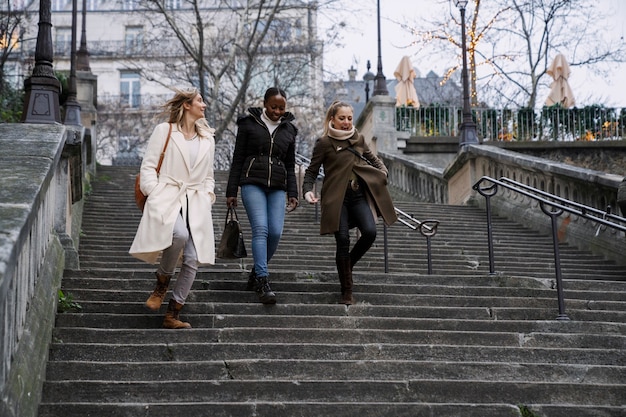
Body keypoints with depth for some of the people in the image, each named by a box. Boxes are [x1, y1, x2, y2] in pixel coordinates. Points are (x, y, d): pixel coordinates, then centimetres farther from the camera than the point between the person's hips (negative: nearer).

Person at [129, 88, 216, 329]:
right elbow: (148, 166, 4)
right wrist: (154, 194, -8)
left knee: (193, 260, -10)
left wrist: (208, 195, 11)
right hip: (167, 198, -5)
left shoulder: (207, 139, 22)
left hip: (196, 204, 5)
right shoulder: (164, 131, 7)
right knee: (179, 234, -35)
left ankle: (173, 315, 1)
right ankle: (162, 283, -8)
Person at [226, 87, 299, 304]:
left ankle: (255, 274, 11)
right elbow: (238, 159, 5)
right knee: (261, 229, -18)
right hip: (252, 182, -3)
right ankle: (263, 282, -20)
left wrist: (292, 193, 10)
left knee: (275, 232, -9)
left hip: (277, 187, 3)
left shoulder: (288, 129, 15)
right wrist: (231, 191, 1)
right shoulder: (249, 124, 5)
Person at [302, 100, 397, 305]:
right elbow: (312, 171, 2)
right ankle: (346, 291, 3)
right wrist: (308, 190, -16)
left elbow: (373, 159, 26)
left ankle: (347, 263, 14)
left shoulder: (358, 138, 12)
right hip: (337, 198, -4)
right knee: (343, 241, -9)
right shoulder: (324, 143, -1)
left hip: (359, 196, 4)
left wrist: (383, 172, 6)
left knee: (370, 232, -17)